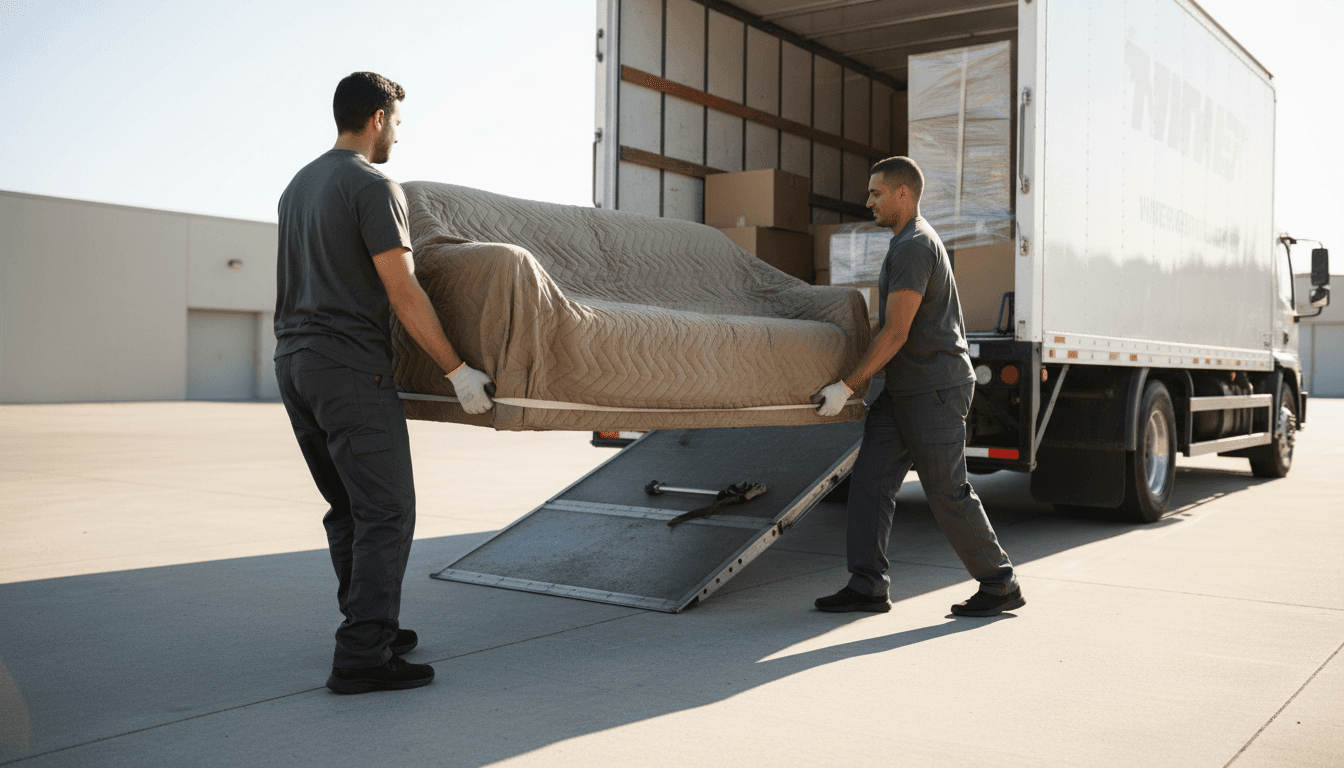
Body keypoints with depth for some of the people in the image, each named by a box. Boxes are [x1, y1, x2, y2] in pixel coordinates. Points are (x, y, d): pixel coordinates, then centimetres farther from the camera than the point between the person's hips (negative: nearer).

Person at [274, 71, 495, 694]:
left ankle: (372, 627, 25)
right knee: (386, 512, -6)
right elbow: (404, 296, -15)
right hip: (350, 369, -9)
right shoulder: (374, 188, -10)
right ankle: (362, 658, -7)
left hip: (293, 361, 9)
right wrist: (457, 370, -9)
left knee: (348, 508, 16)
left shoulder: (299, 185, 18)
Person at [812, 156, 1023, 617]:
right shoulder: (909, 242, 17)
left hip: (935, 388, -10)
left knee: (947, 492, -2)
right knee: (870, 478, 2)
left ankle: (1000, 585, 13)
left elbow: (896, 333, -22)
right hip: (905, 389, 10)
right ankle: (868, 586, 3)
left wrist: (847, 387, -20)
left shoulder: (914, 247, -17)